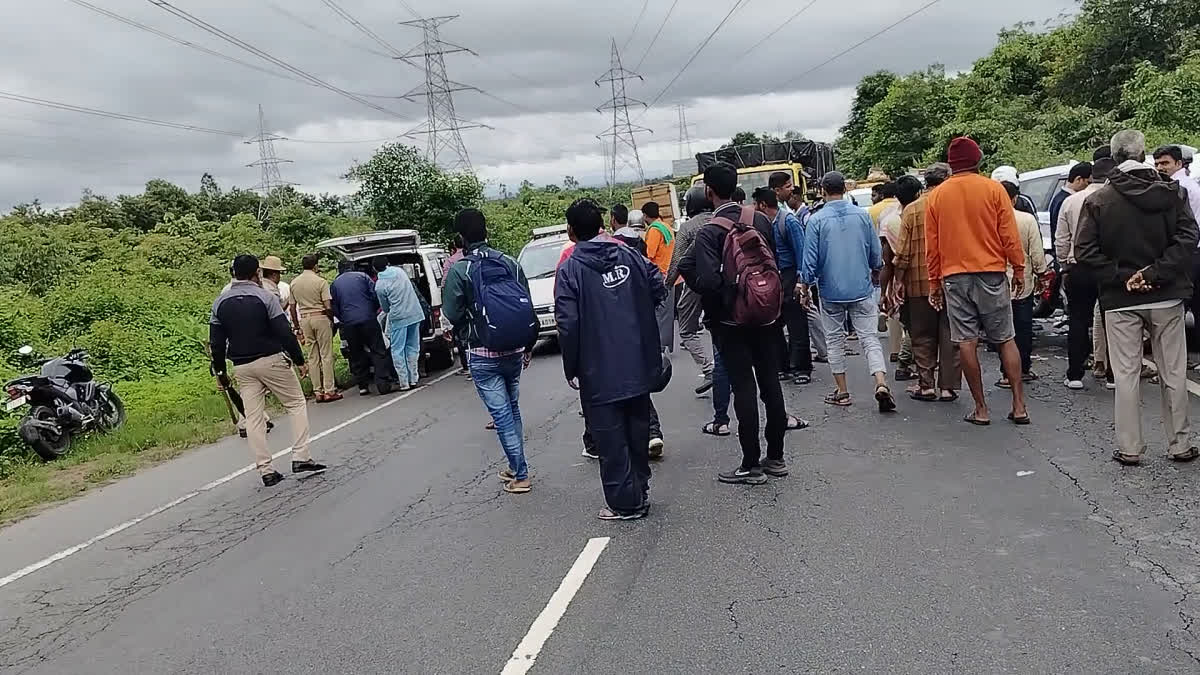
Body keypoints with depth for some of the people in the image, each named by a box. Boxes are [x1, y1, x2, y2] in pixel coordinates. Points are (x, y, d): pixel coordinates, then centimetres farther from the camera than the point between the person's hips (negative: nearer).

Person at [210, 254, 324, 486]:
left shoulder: (220, 303, 6)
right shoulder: (265, 297, -9)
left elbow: (216, 341, 6)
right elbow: (285, 333, -13)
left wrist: (220, 371, 15)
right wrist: (299, 360, -6)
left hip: (242, 367, 4)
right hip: (272, 361, -4)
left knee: (253, 417, 7)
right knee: (296, 403, 8)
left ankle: (265, 470, 6)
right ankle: (301, 458, -1)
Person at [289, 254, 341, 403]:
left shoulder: (294, 283, 7)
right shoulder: (320, 281, -8)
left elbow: (292, 307, 10)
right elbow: (328, 306, -12)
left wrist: (297, 326, 18)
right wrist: (332, 319, 4)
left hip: (304, 319, 5)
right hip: (320, 318, -5)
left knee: (313, 357, 10)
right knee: (326, 355, 0)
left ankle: (318, 391, 11)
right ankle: (329, 390, -1)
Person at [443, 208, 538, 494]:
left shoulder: (459, 270, -10)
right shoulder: (510, 263, 3)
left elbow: (452, 314, -10)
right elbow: (528, 307, 6)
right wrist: (529, 347, 15)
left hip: (483, 354, -5)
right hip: (515, 350, 5)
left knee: (501, 412, 1)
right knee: (512, 408, 19)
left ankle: (521, 476, 4)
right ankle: (515, 467, 27)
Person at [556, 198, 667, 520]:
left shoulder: (570, 269, -11)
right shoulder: (630, 256, 3)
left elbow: (568, 324, -15)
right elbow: (659, 292, 6)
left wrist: (571, 369, -6)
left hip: (600, 373, -5)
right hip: (639, 366, 5)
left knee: (610, 439, 5)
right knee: (637, 429, 19)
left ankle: (626, 502, 10)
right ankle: (640, 490, 30)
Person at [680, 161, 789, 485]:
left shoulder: (708, 233, -16)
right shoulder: (760, 220, 1)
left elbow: (709, 282, -24)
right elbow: (775, 262, 6)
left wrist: (687, 268, -7)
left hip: (731, 321, -5)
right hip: (766, 315, 5)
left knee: (744, 389, 1)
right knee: (771, 384, 11)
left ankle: (751, 465, 7)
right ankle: (776, 457, 22)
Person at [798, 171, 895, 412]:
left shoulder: (817, 220, -8)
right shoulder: (862, 215, 0)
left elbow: (810, 259, -7)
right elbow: (876, 253, 6)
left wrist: (805, 286, 6)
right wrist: (875, 274, 25)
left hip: (831, 292, -1)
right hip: (862, 290, 1)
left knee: (835, 340, 11)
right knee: (870, 338, 1)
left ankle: (842, 391, 16)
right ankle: (881, 384, -15)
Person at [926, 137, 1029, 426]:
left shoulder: (936, 196, 4)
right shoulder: (993, 189, -2)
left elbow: (931, 245, 6)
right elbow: (1009, 234, -3)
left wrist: (934, 283, 13)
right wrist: (1019, 269, 7)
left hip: (954, 276, 1)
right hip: (991, 273, -1)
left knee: (967, 342, 3)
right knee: (1006, 339, 8)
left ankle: (981, 409, 6)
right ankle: (1019, 406, 7)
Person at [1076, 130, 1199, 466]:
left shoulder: (1098, 200, -4)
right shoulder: (1171, 193, -1)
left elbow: (1084, 250, -11)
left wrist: (1120, 278, -8)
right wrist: (1156, 273, -12)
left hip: (1120, 301, -1)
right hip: (1166, 298, 1)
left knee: (1126, 375, 5)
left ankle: (1129, 448, 8)